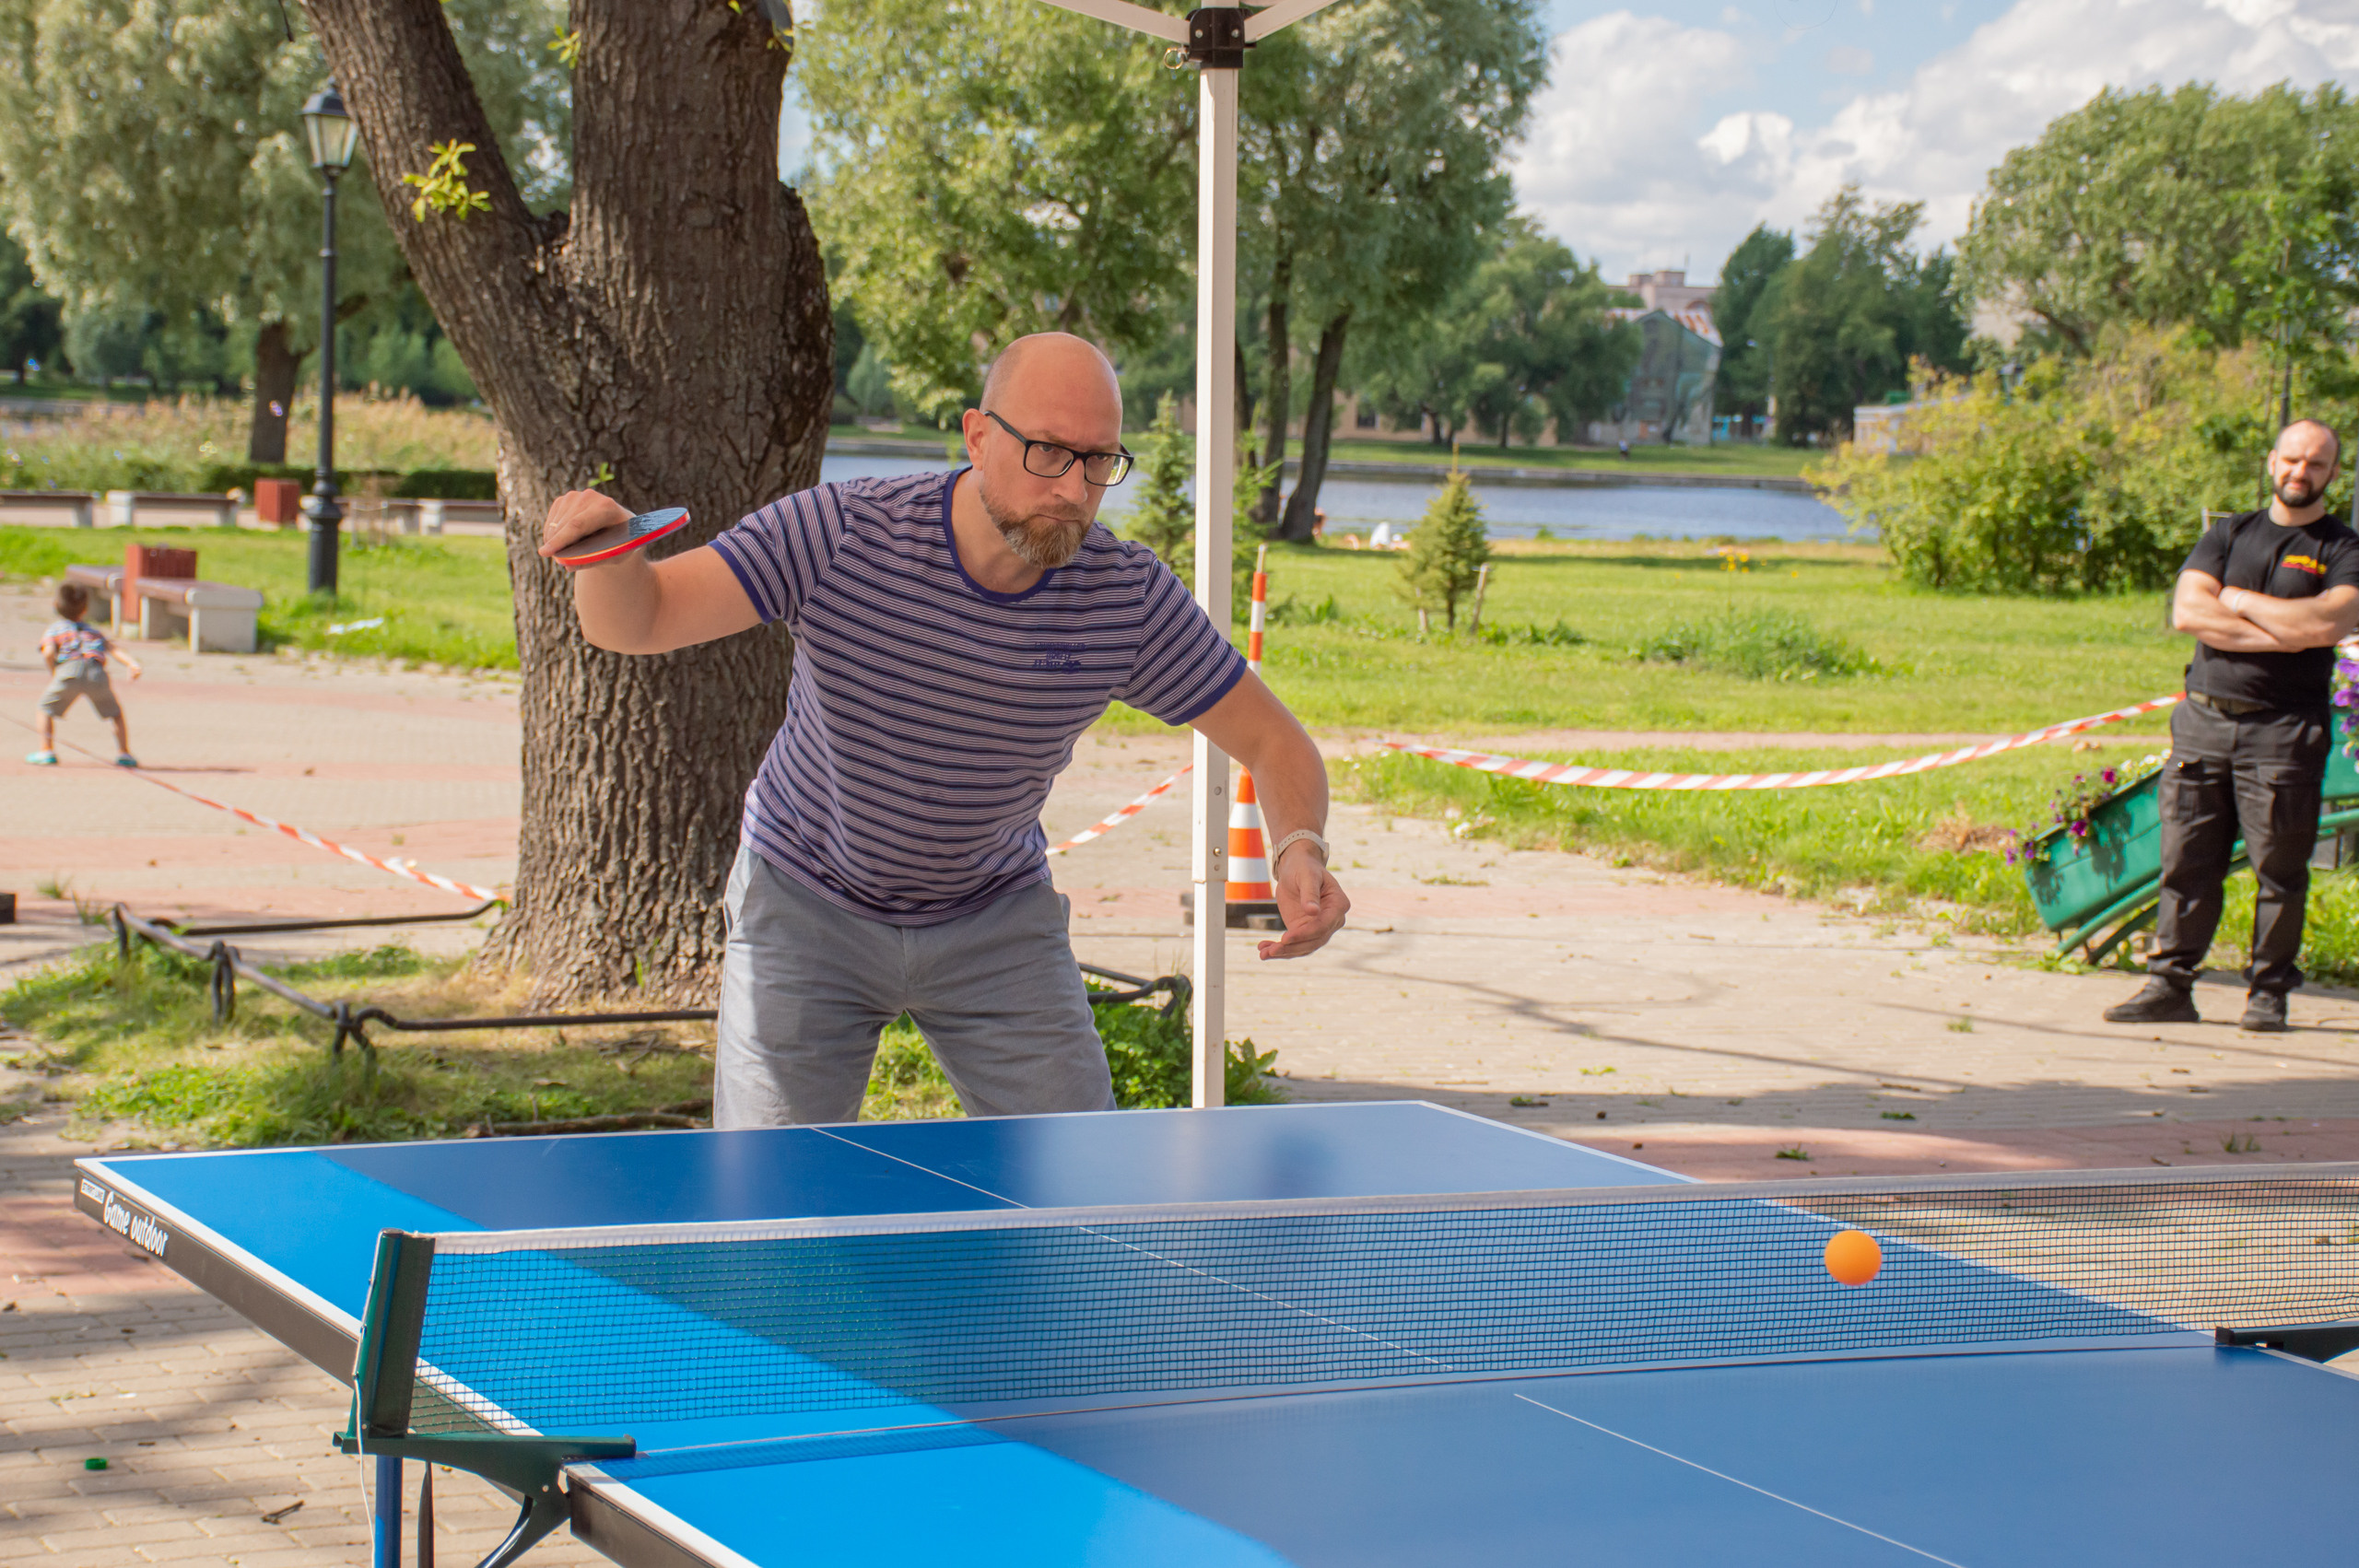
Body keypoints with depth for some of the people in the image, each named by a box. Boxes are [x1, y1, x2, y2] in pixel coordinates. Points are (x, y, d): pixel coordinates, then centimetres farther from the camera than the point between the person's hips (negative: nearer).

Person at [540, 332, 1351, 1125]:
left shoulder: (1130, 596, -18)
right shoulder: (840, 533, -25)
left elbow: (1271, 740, -8)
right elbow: (634, 622, -26)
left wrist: (1299, 851, -29)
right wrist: (611, 553, -50)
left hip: (998, 922, 2)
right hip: (806, 908, -2)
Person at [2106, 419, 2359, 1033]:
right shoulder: (2229, 534, 14)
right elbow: (2187, 610, -1)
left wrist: (2241, 601, -4)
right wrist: (2283, 633, -10)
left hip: (2282, 729, -3)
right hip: (2204, 719, 3)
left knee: (2279, 867, -2)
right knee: (2187, 860, 2)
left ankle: (2268, 992, 7)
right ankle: (2170, 984, 8)